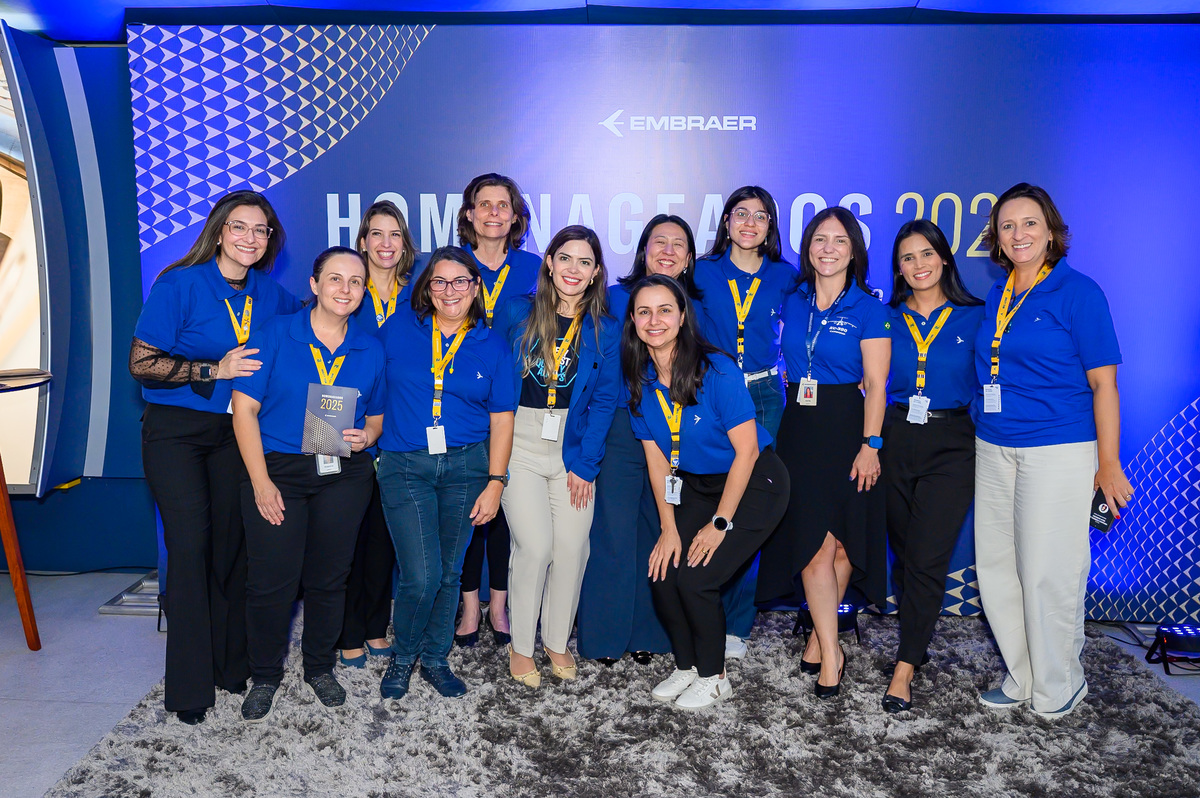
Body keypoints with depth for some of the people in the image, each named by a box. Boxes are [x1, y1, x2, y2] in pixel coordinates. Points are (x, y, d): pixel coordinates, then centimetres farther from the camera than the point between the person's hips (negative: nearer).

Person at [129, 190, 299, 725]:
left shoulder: (268, 293, 4)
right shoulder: (180, 284, -9)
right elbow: (141, 363, -11)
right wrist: (215, 370, -18)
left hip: (235, 432, 4)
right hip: (175, 432, -4)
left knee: (231, 541, 5)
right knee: (190, 545, -8)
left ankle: (231, 662, 21)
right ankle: (190, 685, 5)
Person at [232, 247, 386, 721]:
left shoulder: (371, 346, 6)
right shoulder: (276, 334, -3)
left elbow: (377, 416, 13)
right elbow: (244, 408, -6)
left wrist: (365, 437, -11)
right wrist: (261, 482, -11)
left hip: (343, 475, 2)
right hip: (277, 470, -2)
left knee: (329, 577, 10)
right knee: (271, 581, 0)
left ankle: (320, 668, 32)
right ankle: (265, 677, 23)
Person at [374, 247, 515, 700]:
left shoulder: (492, 345, 5)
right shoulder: (398, 330, 3)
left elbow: (501, 418, 3)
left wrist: (495, 482, -2)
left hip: (466, 465, 2)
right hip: (405, 466, -1)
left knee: (449, 571, 9)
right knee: (422, 575, -8)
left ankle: (435, 658, 29)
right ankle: (403, 655, 19)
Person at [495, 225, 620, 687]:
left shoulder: (604, 330, 2)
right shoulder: (517, 313, 0)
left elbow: (604, 401, 1)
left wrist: (584, 462, -5)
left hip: (574, 446, 2)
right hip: (520, 443, -1)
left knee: (572, 547, 0)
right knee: (535, 546, -8)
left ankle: (557, 640, 23)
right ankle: (520, 646, 12)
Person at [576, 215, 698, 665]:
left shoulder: (697, 308, 8)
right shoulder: (614, 298, 1)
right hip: (620, 430, -2)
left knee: (660, 533, 9)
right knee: (613, 533, 0)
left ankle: (647, 633, 25)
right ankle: (605, 634, 17)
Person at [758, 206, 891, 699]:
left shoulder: (868, 308, -2)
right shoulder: (793, 302, 10)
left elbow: (875, 384, -6)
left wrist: (869, 444, -13)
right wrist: (779, 422, 8)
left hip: (847, 430, -3)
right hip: (799, 430, 3)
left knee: (841, 540, 4)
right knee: (811, 541, -3)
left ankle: (820, 635, 23)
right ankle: (830, 652, 5)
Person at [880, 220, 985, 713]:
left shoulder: (974, 317, 2)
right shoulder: (887, 319, 7)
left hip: (950, 448, -2)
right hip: (895, 443, 3)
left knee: (927, 559, -7)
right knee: (903, 553, 10)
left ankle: (905, 668, -2)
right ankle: (915, 641, 27)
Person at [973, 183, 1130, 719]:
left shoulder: (1078, 292, -6)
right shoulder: (996, 298, 12)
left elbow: (1103, 383, -7)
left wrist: (1109, 465, -9)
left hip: (1059, 451, -6)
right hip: (994, 450, 6)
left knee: (1048, 572, -1)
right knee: (996, 564, 9)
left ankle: (1059, 688, 19)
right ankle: (1020, 679, 25)